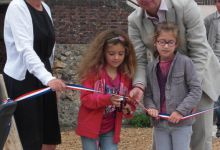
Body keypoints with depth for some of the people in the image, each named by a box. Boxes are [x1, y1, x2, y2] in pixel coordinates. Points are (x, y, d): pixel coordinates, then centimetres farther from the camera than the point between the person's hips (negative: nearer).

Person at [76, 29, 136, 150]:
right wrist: (107, 99, -33)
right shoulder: (92, 71, -12)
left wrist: (128, 109, -15)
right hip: (91, 127, -3)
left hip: (110, 129, 3)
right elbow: (85, 98, -18)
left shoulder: (127, 75, 1)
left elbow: (129, 101, 9)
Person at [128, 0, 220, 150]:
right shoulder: (135, 20, -14)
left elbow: (199, 51, -23)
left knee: (201, 132, -2)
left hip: (199, 75, -2)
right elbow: (139, 59, -14)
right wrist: (139, 86, -35)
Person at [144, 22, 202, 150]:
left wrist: (181, 111, -17)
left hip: (182, 123, -4)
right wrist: (151, 107, -11)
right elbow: (148, 94, 10)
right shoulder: (151, 67, 6)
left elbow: (196, 90, -10)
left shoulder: (185, 62, -8)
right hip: (159, 123, 4)